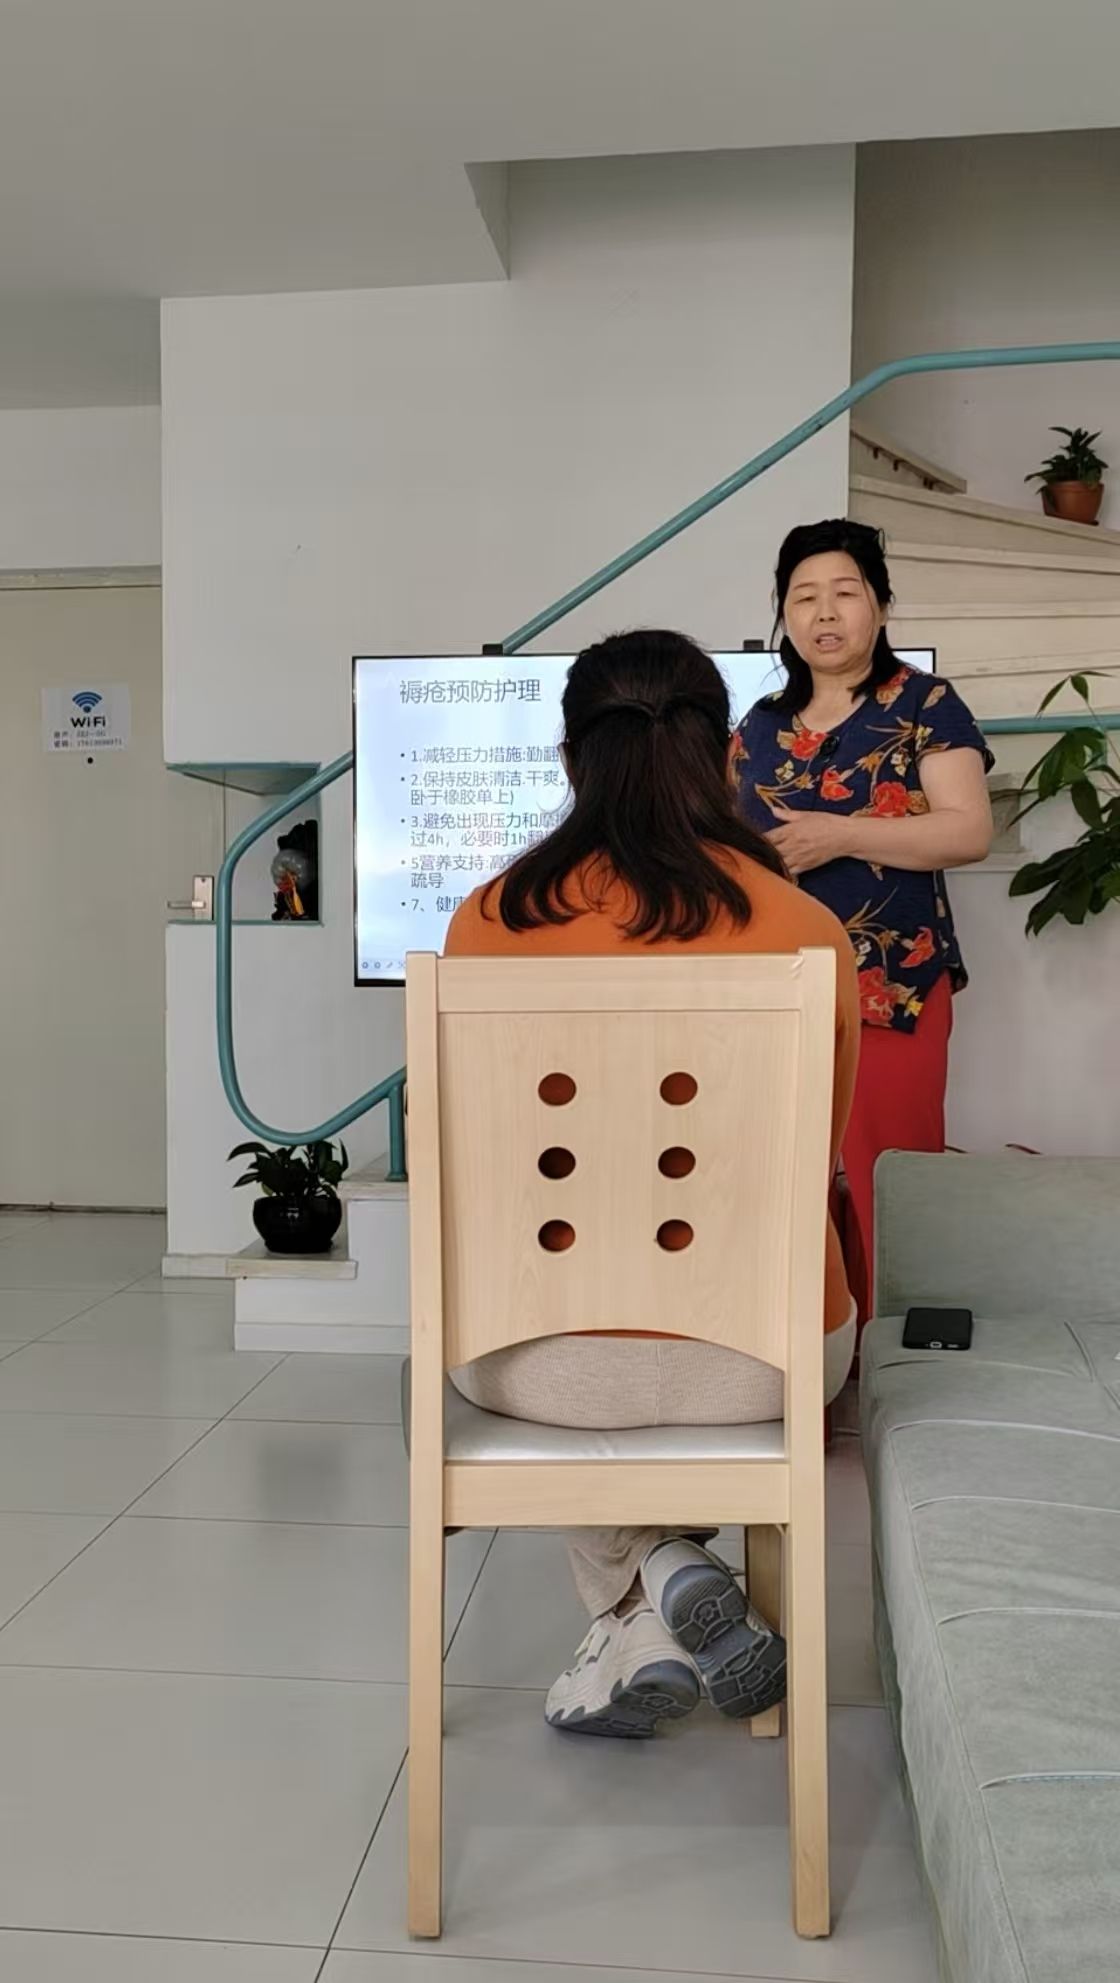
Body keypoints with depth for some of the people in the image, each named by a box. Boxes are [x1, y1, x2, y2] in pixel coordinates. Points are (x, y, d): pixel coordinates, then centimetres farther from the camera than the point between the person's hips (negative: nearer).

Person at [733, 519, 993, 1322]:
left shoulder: (925, 706, 0)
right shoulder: (762, 724, 15)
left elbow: (970, 831, -10)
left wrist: (840, 836, -18)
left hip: (891, 988, -4)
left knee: (881, 1190, -6)